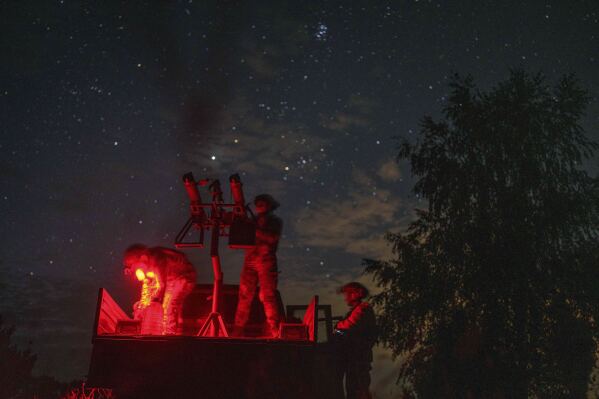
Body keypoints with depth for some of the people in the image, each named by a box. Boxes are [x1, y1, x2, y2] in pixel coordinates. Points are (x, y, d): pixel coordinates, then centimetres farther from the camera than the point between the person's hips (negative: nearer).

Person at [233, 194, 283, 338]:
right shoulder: (254, 221, 23)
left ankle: (275, 332, -10)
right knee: (244, 295, -2)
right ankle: (238, 331, -1)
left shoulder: (275, 221, 11)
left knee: (267, 296, -11)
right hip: (250, 260, 4)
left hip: (266, 260, -4)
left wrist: (255, 230, -11)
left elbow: (272, 238, -7)